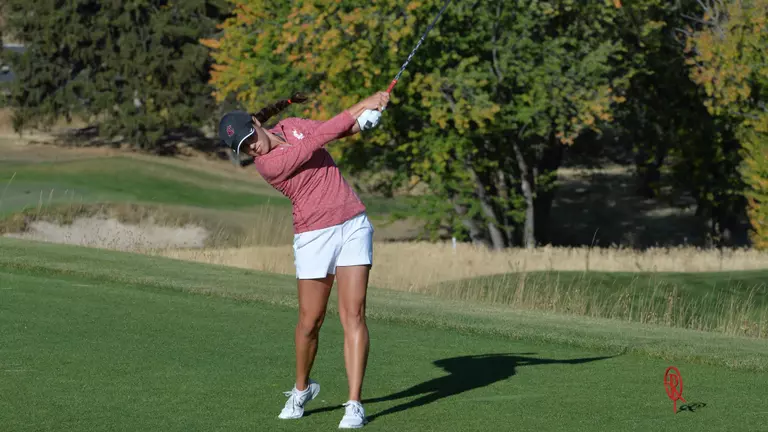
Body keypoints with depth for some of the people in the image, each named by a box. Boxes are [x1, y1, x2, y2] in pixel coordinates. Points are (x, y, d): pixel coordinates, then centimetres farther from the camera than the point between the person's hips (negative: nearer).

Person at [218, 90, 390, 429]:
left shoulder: (292, 126, 4)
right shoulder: (267, 164, -16)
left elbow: (340, 129, 7)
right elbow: (317, 141, -21)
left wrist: (366, 114, -14)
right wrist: (358, 109, -17)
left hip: (353, 225, 3)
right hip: (314, 236, -3)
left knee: (353, 314, -7)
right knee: (310, 321, 4)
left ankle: (354, 404, -9)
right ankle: (302, 388, 33)